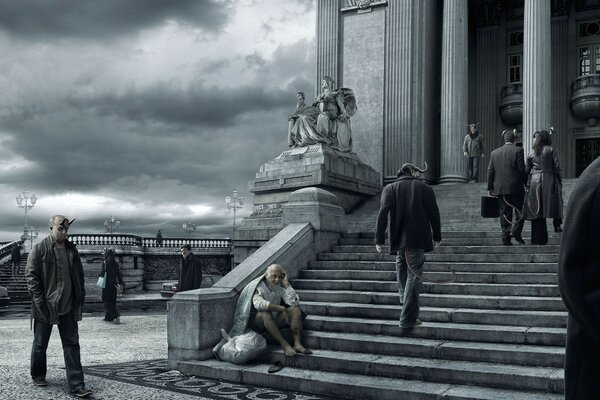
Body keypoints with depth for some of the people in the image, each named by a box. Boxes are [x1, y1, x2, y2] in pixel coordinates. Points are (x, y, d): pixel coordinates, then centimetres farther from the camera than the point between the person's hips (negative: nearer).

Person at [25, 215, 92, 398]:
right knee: (40, 344, 12)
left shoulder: (71, 249, 8)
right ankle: (38, 376, 34)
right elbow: (31, 275, -9)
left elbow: (79, 274, 15)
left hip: (68, 306, 4)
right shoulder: (39, 249, -6)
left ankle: (76, 385, 0)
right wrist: (39, 300, -15)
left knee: (72, 344, 0)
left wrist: (80, 296, 7)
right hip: (45, 306, -4)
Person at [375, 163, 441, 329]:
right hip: (418, 239, -1)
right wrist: (437, 236, 17)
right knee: (414, 276, -2)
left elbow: (383, 213, -4)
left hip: (398, 240, 2)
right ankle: (408, 318, -4)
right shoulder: (426, 188, 8)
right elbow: (434, 214, 6)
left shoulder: (390, 189, 8)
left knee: (402, 266, 26)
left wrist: (379, 239, -5)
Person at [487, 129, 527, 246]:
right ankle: (516, 232, -7)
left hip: (500, 188, 4)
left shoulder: (494, 153, 10)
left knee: (504, 213, 7)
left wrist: (490, 188, 14)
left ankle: (506, 238, 4)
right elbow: (522, 169, -7)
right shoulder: (518, 150, -3)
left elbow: (490, 171, 10)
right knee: (520, 211, 8)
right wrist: (526, 183, 2)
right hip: (516, 187, -4)